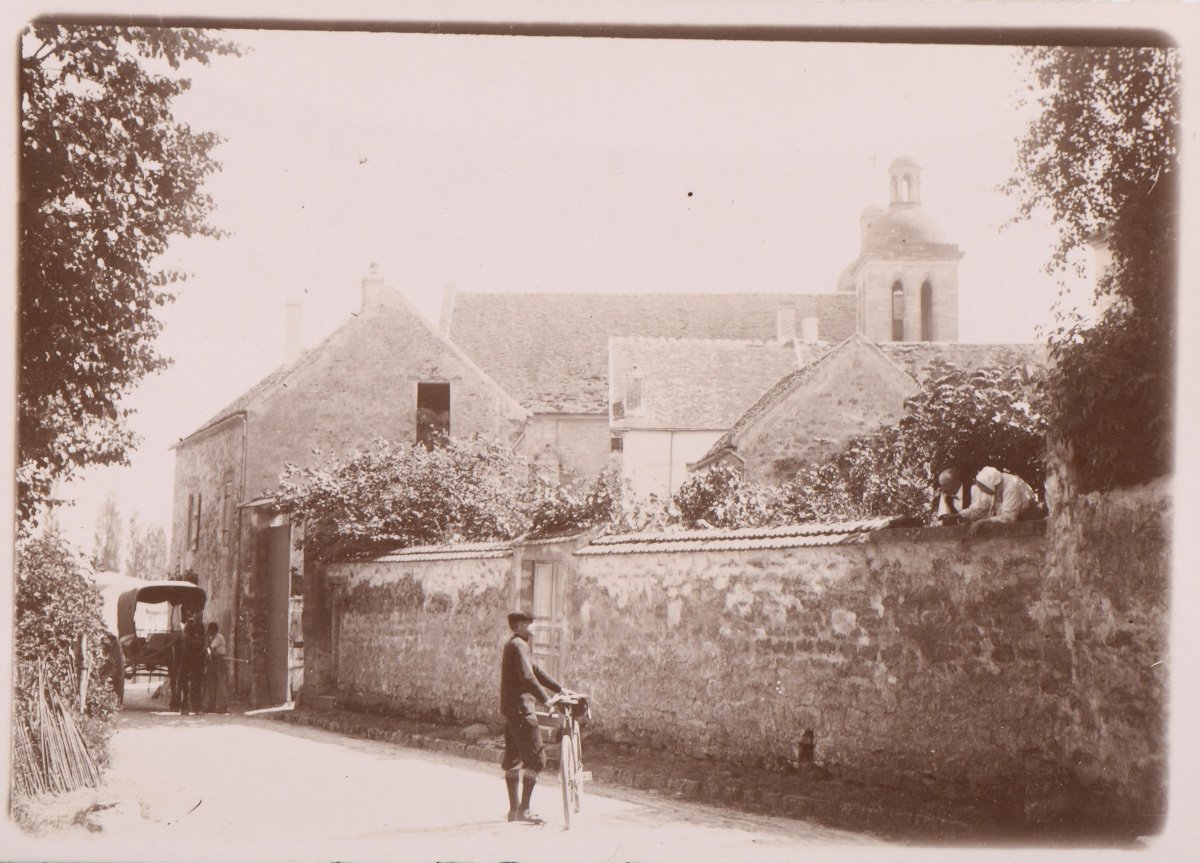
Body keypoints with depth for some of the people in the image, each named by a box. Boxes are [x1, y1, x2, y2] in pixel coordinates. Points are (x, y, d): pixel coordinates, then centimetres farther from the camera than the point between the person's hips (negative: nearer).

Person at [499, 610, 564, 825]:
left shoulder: (512, 645, 20)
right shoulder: (518, 645, -13)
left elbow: (536, 671, 24)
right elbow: (527, 677, -24)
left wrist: (560, 689, 21)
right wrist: (546, 699, -24)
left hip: (510, 709, 11)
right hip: (521, 707, -11)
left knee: (512, 759, 12)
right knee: (536, 759, -9)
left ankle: (514, 809, 17)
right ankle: (524, 809, -10)